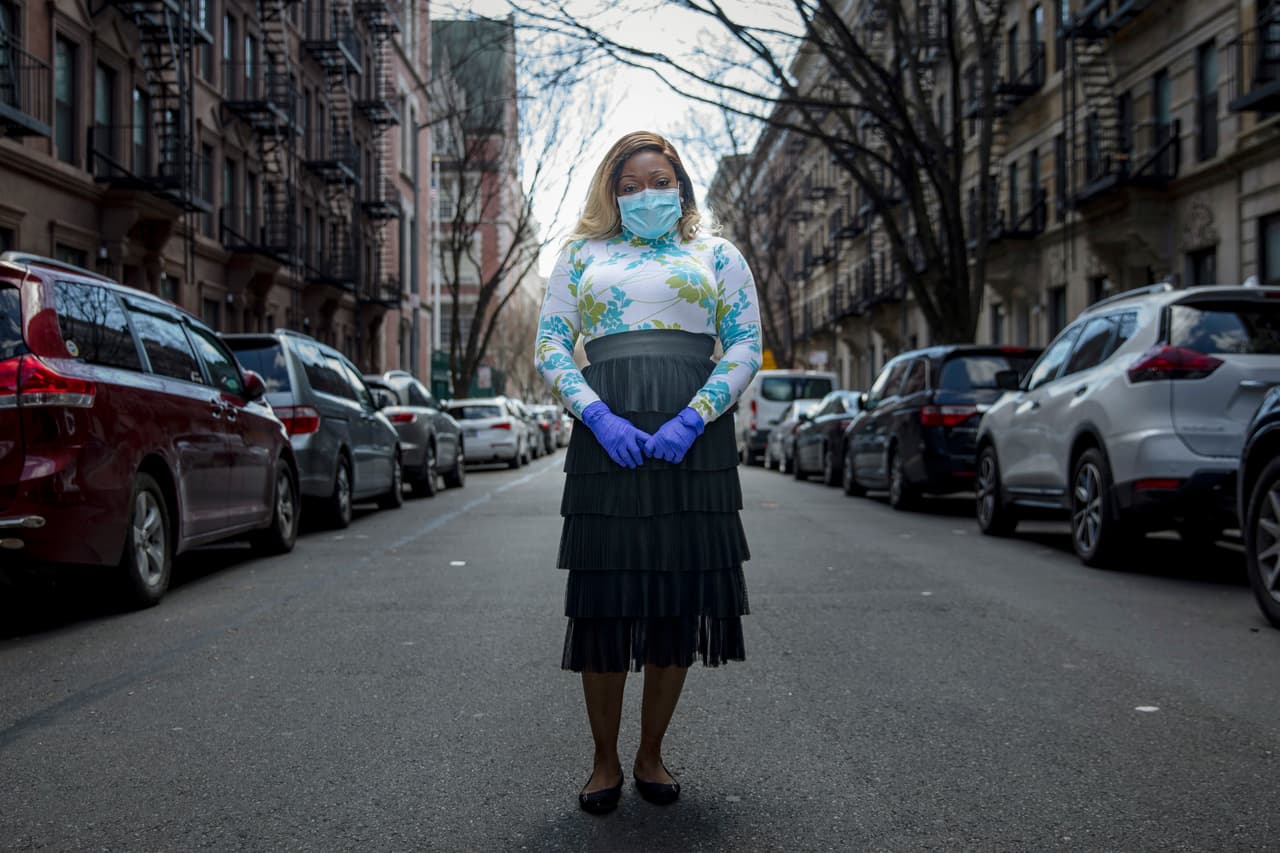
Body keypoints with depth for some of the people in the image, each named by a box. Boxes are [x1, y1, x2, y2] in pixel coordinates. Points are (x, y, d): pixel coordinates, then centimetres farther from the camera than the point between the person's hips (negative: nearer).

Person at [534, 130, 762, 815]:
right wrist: (598, 417, -9)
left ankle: (651, 755, 19)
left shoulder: (717, 255, 16)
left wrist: (694, 418, -10)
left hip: (694, 436, 1)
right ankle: (605, 761, 14)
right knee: (604, 599, -1)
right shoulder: (582, 255, 17)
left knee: (680, 597, 3)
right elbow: (549, 348, 8)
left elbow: (746, 347, 6)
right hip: (607, 435, 0)